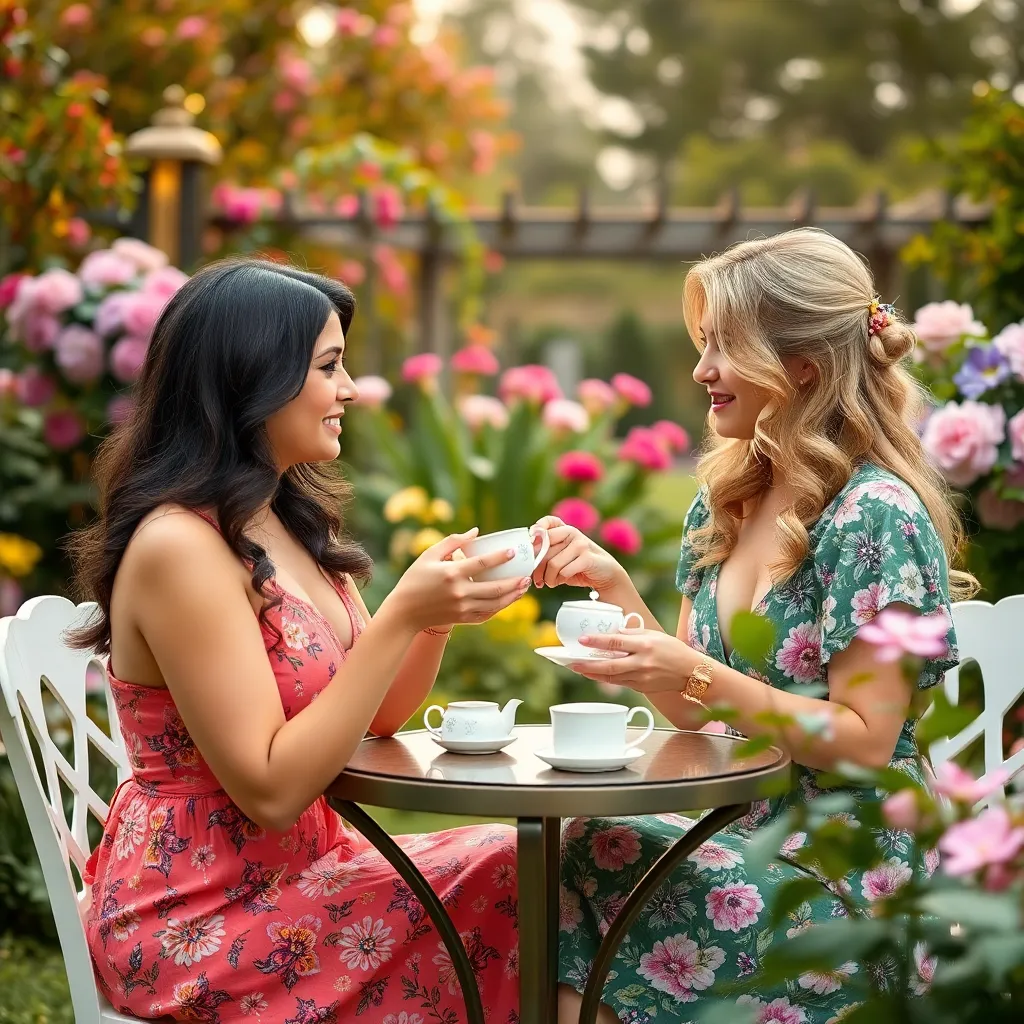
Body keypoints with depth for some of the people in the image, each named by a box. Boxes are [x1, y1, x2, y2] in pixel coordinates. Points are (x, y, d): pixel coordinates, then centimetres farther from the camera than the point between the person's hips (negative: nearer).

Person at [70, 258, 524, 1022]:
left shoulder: (292, 523, 8)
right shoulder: (177, 546, -19)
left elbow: (376, 716, 11)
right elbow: (270, 792, -21)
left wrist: (438, 609, -6)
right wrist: (401, 616, -23)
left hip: (295, 868, 8)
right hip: (199, 926, -8)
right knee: (516, 900, -12)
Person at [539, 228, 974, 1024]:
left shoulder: (877, 516, -11)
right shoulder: (723, 505, 11)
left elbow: (864, 742, -13)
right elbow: (691, 713, 11)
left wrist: (702, 676, -22)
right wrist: (612, 584, -1)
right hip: (740, 834, 6)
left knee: (579, 863, -24)